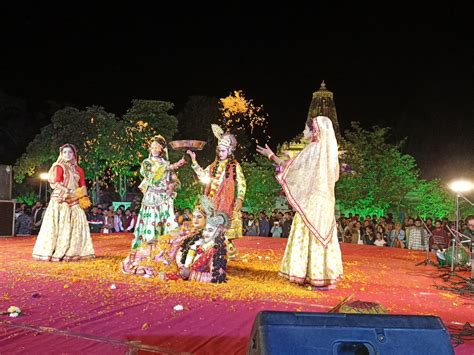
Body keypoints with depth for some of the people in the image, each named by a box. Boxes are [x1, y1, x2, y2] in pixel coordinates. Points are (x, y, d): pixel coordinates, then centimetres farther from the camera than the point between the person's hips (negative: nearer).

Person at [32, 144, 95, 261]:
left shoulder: (79, 170, 16)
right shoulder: (59, 167, 1)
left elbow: (83, 185, 13)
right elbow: (57, 184, -10)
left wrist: (84, 198, -3)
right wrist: (70, 192, -21)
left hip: (75, 201, 6)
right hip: (60, 200, -5)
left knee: (77, 226, 3)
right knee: (60, 225, -8)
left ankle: (73, 252, 10)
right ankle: (56, 253, -5)